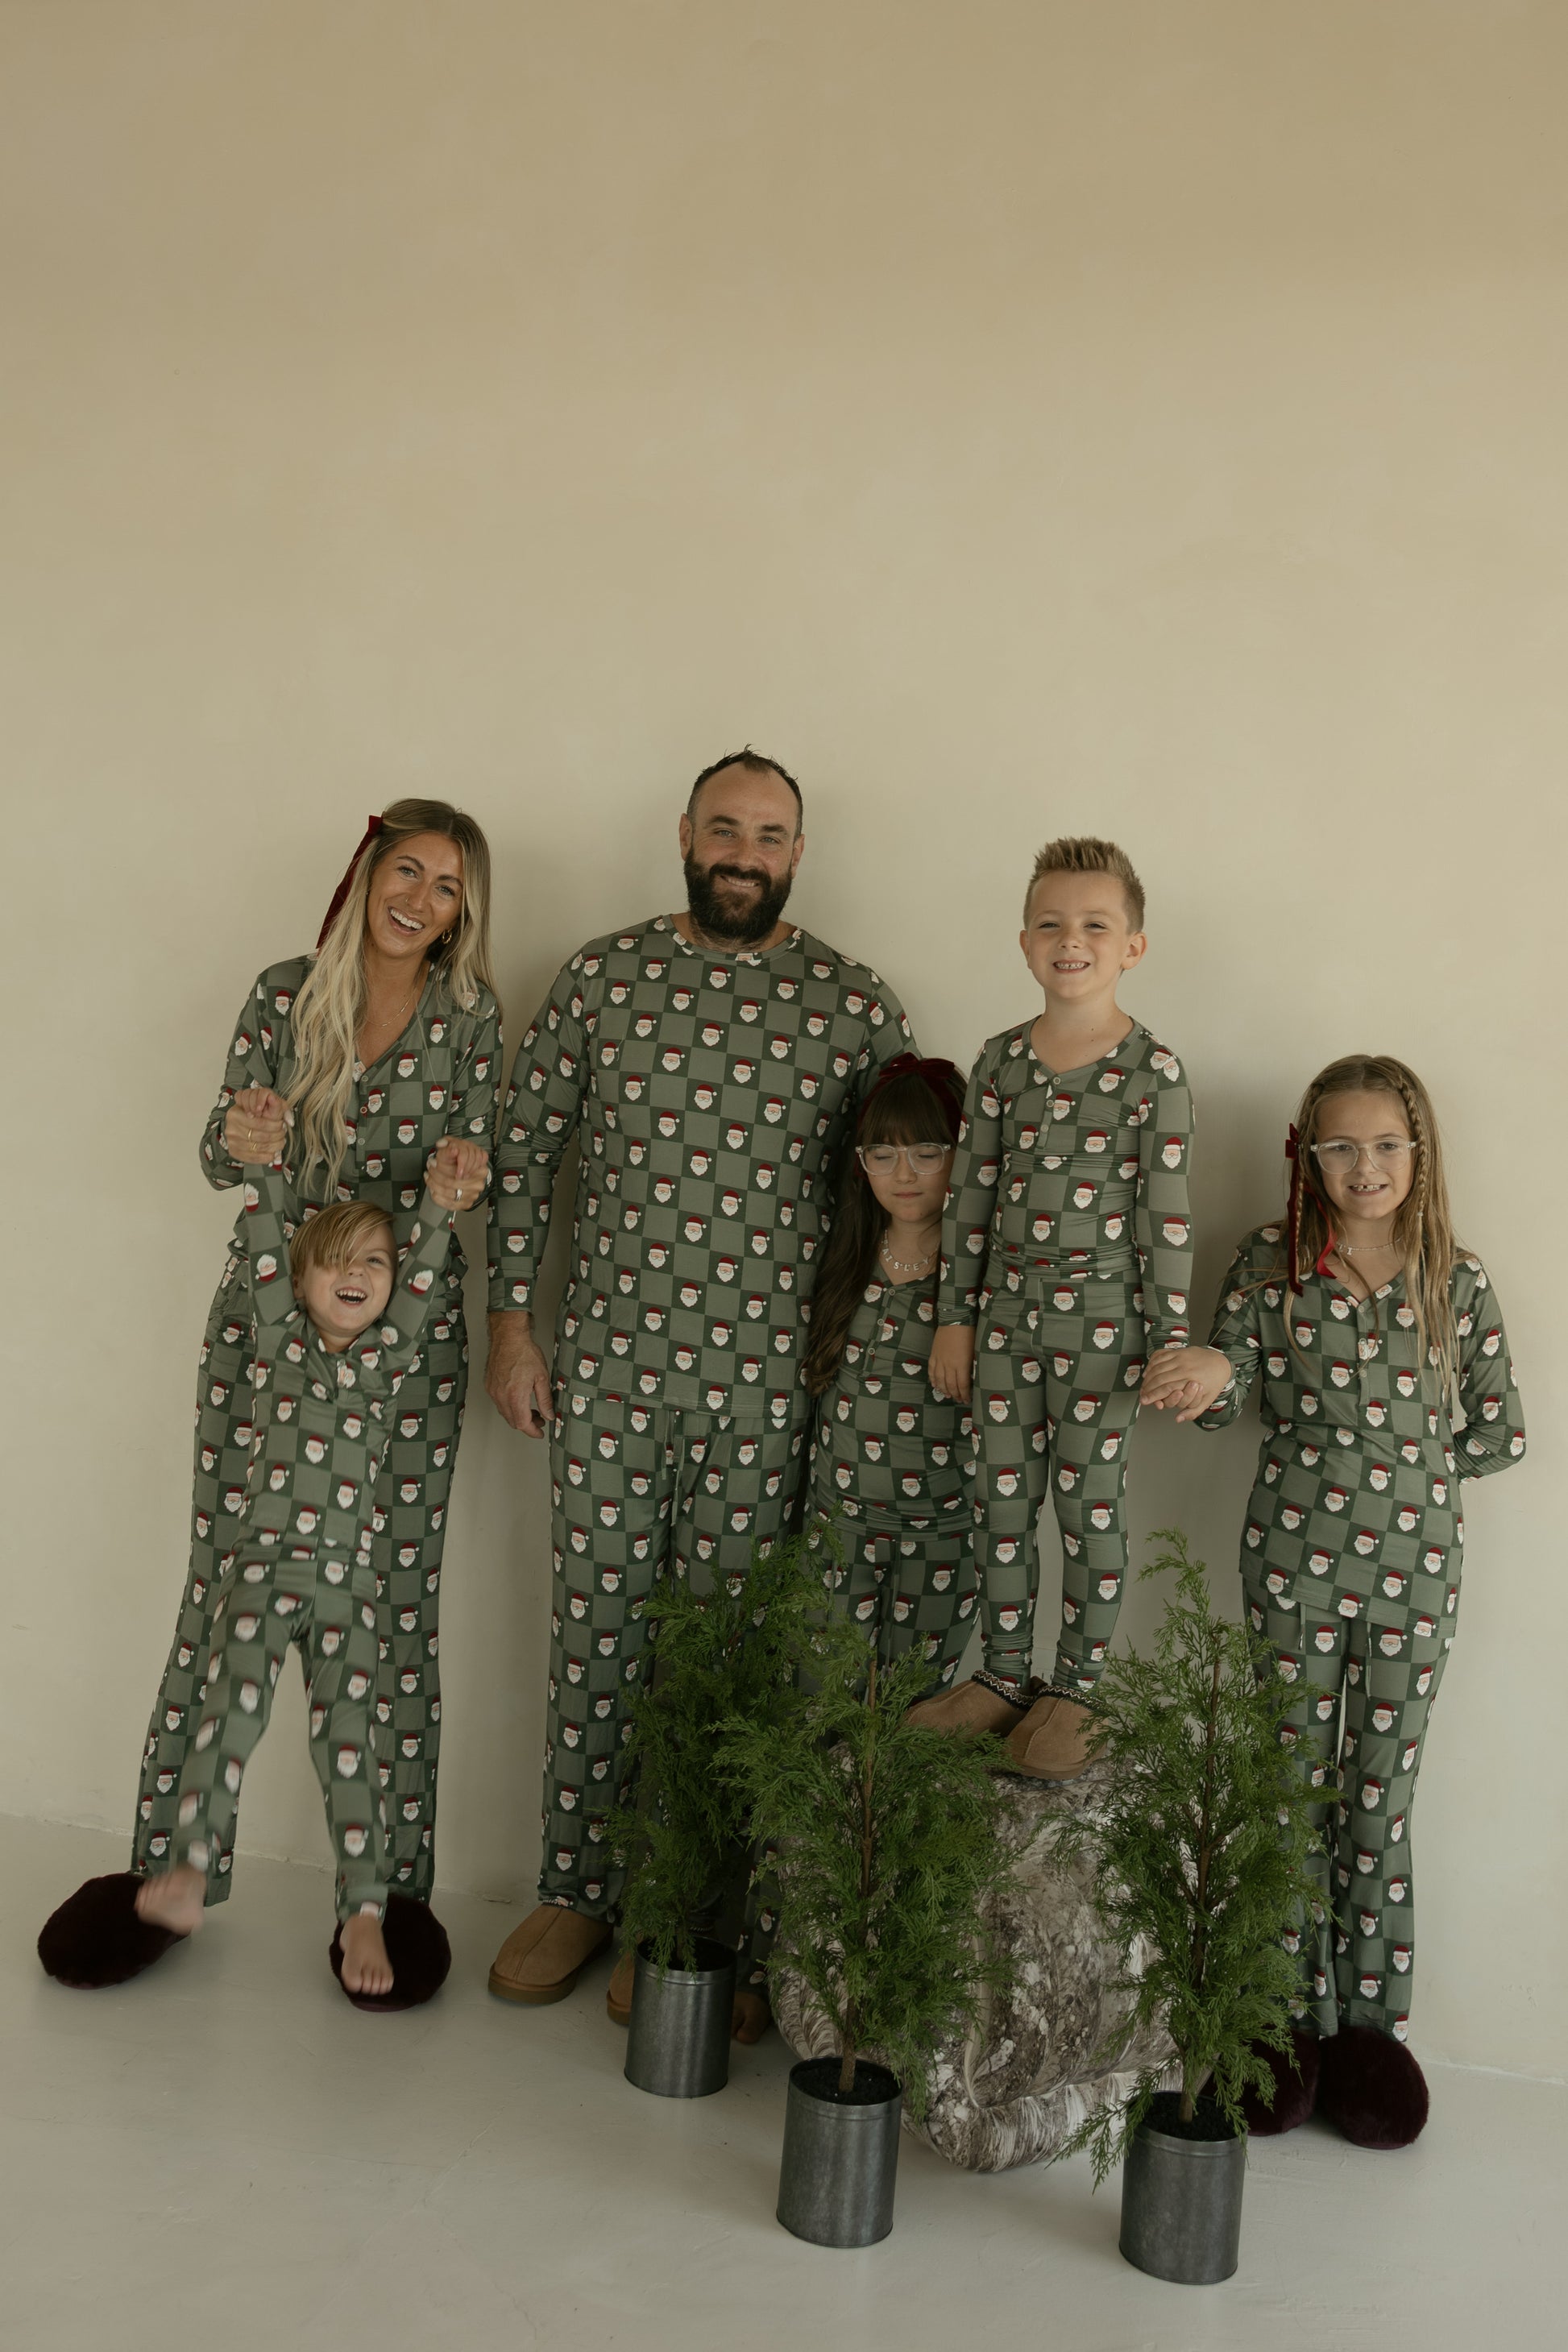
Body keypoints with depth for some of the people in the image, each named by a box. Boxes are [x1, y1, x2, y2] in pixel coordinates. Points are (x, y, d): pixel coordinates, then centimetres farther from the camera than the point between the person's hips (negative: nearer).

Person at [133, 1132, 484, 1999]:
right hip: (263, 1563, 0)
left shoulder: (388, 1354, 8)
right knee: (234, 1700, -20)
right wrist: (266, 1150, -5)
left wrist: (440, 1202, -15)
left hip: (347, 1583, 1)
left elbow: (423, 1275, -3)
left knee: (345, 1740, -3)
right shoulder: (281, 1336, 7)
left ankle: (364, 1917, 0)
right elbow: (267, 1241, 0)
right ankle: (189, 1871, -19)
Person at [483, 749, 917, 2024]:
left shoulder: (856, 1005, 0)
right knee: (595, 1626, 9)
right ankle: (578, 1892, 25)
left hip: (767, 1378, -1)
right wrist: (511, 1321, 3)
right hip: (609, 1358, 2)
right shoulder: (602, 974, 4)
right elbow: (528, 1145, 7)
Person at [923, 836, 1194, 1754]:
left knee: (1091, 1505, 5)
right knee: (1002, 1500, 10)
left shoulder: (1154, 1072, -7)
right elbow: (972, 1193, 9)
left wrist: (1173, 1342, -8)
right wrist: (956, 1316, 8)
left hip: (1104, 1314, -4)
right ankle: (1004, 1677, 25)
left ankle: (1078, 1689, 20)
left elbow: (1168, 1213, -7)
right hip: (1010, 1310, 4)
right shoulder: (1001, 1060, 4)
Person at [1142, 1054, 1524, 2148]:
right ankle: (1289, 2021, 22)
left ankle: (1373, 2024, 21)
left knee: (1381, 1799, 7)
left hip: (1413, 1566, 0)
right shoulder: (1271, 1263, 0)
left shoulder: (1458, 1281, 0)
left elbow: (1499, 1433, 5)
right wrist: (1209, 1372, -25)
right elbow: (1229, 1388, -3)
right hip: (1293, 1556, 0)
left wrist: (1396, 1469, 1)